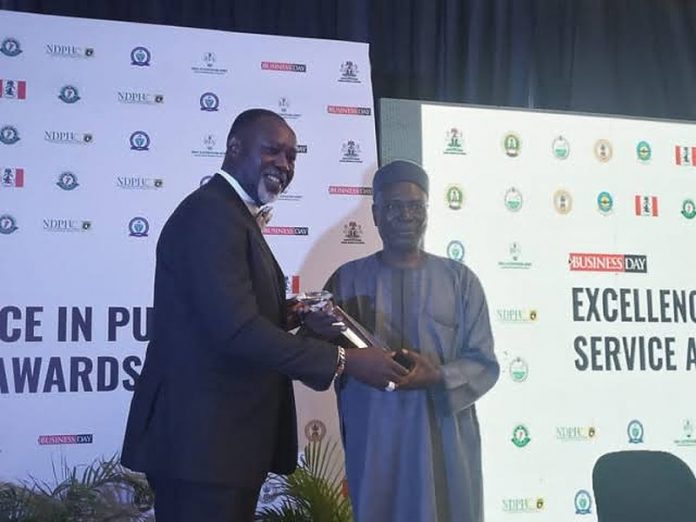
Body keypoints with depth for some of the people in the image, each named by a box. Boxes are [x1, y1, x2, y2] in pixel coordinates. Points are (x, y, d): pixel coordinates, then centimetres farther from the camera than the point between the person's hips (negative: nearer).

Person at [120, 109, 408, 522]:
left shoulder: (235, 216, 18)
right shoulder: (210, 213, -16)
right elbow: (235, 329, -25)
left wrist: (287, 316, 1)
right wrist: (343, 360, -21)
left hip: (228, 435, 10)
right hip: (201, 438, -10)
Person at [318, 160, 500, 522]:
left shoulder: (461, 280, 4)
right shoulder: (348, 279, 5)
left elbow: (483, 363, 1)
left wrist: (438, 377, -17)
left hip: (445, 440, 0)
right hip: (374, 438, 0)